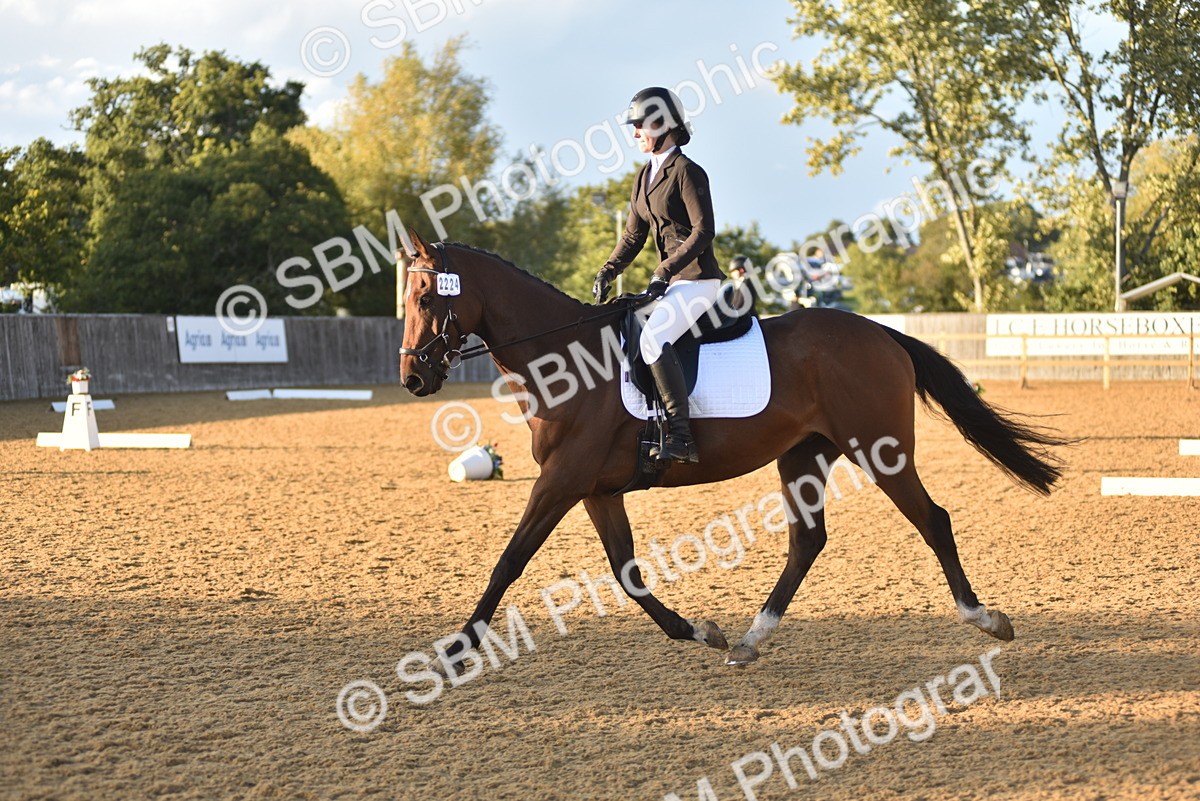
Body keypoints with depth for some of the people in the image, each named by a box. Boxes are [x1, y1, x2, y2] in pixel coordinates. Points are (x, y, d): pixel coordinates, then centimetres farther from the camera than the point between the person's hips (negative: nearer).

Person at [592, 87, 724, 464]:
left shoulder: (686, 172, -12)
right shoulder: (645, 176, 15)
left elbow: (703, 231, -18)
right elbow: (633, 235, 16)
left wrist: (664, 273, -23)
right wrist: (606, 273, 1)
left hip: (698, 279, -10)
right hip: (668, 280, 10)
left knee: (653, 337, -29)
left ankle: (681, 437, -31)